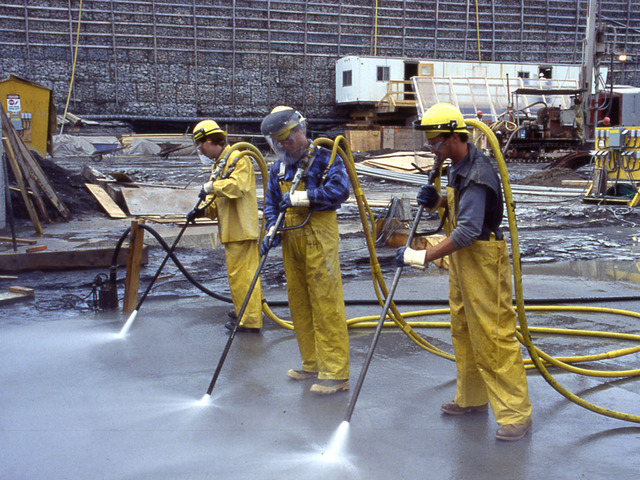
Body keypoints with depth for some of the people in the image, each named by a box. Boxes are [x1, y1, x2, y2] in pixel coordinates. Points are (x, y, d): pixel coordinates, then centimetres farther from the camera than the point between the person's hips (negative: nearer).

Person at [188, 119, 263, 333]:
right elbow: (217, 202, 20)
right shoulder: (218, 165, 20)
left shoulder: (238, 159, -10)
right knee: (238, 273, 17)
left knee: (241, 274, -8)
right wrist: (201, 210, 3)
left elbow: (238, 186, -28)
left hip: (242, 228, -10)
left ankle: (249, 320, -3)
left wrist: (212, 186, -18)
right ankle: (245, 311, 29)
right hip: (231, 229, 10)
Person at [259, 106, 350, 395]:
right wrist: (271, 229, 1)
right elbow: (271, 201, 19)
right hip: (291, 238, 7)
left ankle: (336, 373, -5)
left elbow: (340, 190, -18)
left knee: (326, 302, -8)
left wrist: (301, 198, -16)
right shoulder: (279, 167, 15)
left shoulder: (324, 158, -5)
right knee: (298, 302, 11)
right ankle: (312, 364, 23)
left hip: (318, 236, -7)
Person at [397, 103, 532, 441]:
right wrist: (436, 201, 3)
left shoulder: (477, 175, -24)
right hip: (462, 258, 10)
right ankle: (472, 398, 33)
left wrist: (423, 257, -32)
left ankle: (516, 414, 1)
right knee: (463, 331, 18)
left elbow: (468, 231, -31)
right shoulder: (458, 166, 7)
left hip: (484, 260, -10)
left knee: (492, 337, -7)